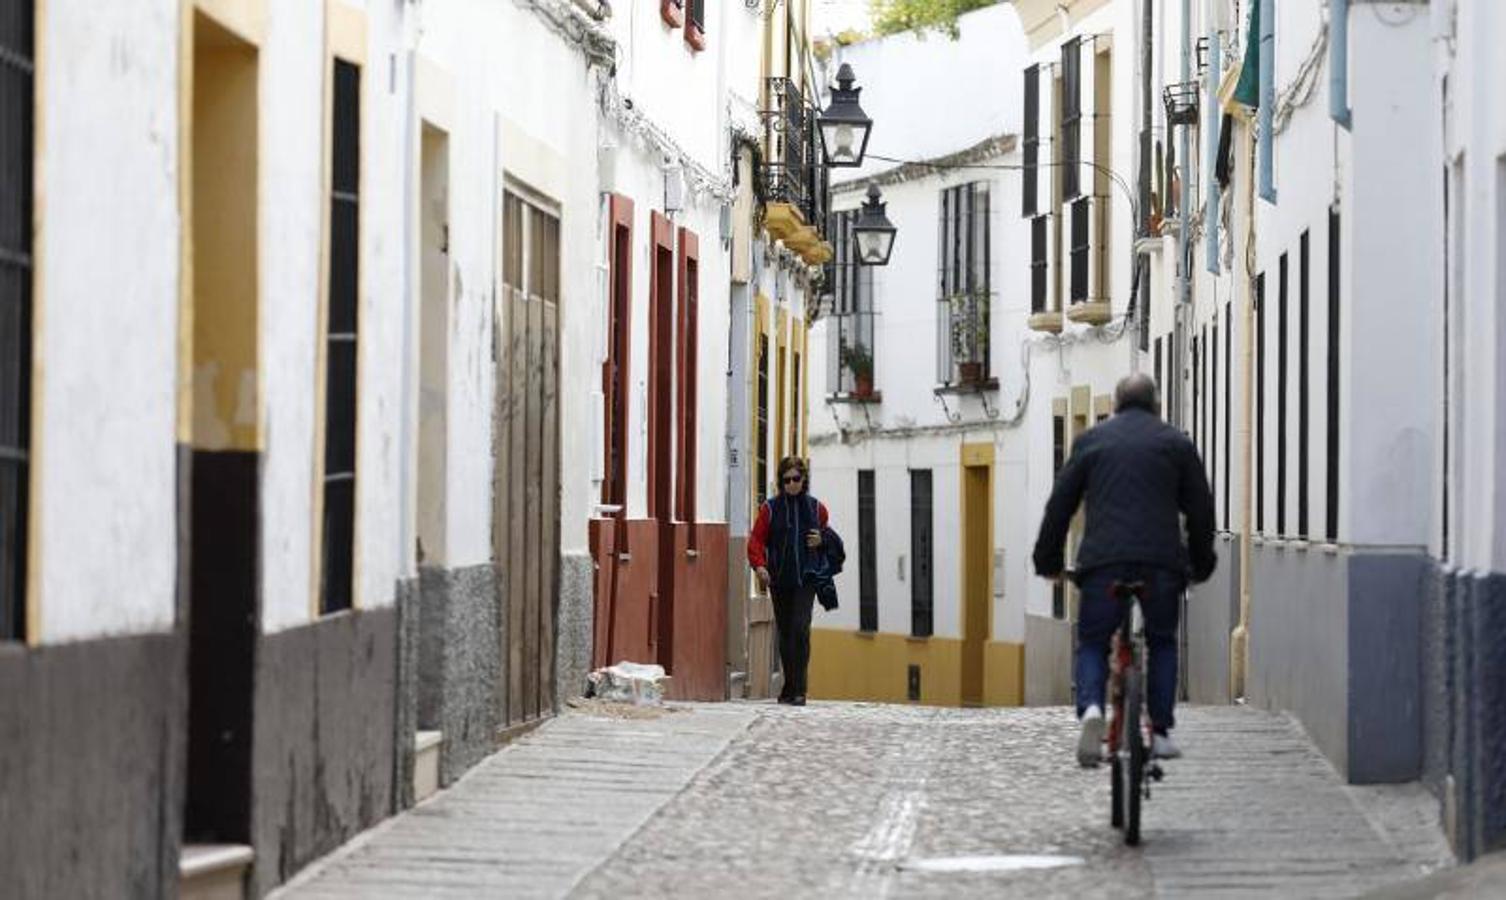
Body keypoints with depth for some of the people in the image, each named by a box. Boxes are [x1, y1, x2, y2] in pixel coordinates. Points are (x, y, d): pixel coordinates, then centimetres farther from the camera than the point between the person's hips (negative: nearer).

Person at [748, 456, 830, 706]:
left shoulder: (816, 508, 7)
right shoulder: (770, 508, 3)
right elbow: (756, 540, -1)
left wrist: (821, 541, -2)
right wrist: (759, 565, -18)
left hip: (806, 579, -1)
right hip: (779, 580, 1)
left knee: (800, 629, -15)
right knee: (785, 633, 9)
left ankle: (799, 690, -16)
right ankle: (789, 687, 21)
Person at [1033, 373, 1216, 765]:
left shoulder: (1091, 440, 14)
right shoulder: (1176, 443, 14)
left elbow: (1060, 504, 13)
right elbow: (1200, 508, 13)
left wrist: (1048, 560, 20)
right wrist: (1202, 564, 24)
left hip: (1103, 560, 0)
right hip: (1162, 559, 0)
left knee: (1092, 643, 8)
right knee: (1162, 643, 17)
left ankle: (1091, 707, -19)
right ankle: (1161, 731, 11)